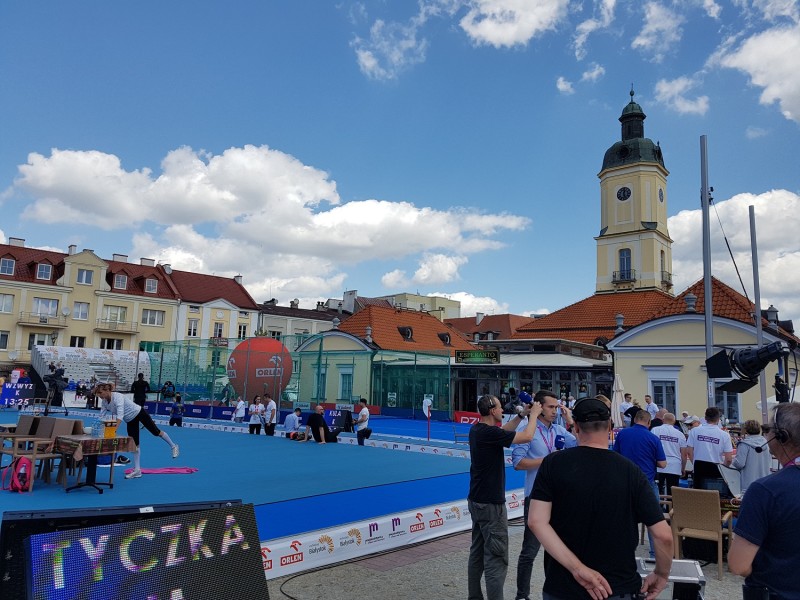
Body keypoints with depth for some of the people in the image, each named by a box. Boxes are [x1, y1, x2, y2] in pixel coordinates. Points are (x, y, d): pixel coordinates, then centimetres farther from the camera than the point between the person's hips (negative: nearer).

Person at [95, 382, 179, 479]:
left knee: (156, 432, 8)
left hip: (139, 413, -7)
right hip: (130, 420, 7)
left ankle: (173, 446, 30)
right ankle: (137, 471, 10)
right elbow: (102, 417, -3)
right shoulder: (104, 402, -9)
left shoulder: (117, 397, -33)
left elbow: (120, 415, -43)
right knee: (134, 444, 6)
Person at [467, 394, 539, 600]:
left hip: (476, 500, 9)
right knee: (496, 560, -2)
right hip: (491, 504, -9)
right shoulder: (489, 433, -23)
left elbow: (503, 432, 19)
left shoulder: (476, 429, 4)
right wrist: (534, 414, -4)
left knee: (477, 553, 16)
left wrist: (521, 415, 12)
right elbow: (527, 436, -19)